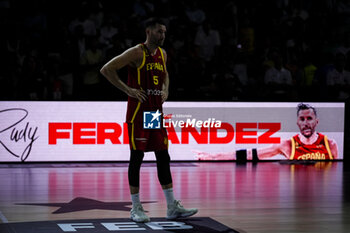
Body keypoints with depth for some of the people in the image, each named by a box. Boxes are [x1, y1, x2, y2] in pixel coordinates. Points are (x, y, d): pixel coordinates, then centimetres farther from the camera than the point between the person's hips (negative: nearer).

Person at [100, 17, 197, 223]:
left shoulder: (162, 54, 11)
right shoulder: (136, 53, -10)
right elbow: (106, 69, -12)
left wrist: (165, 90, 12)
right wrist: (127, 89, -14)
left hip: (156, 111, 7)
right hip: (138, 111, -7)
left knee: (163, 157, 7)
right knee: (137, 157, -2)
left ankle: (172, 207, 10)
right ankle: (136, 208, 5)